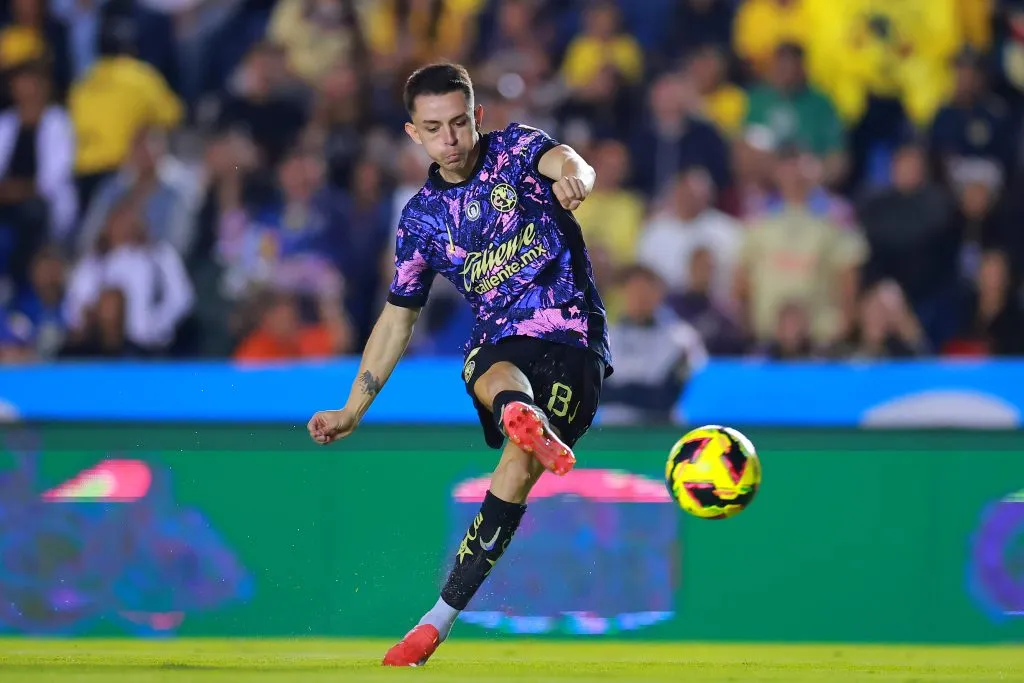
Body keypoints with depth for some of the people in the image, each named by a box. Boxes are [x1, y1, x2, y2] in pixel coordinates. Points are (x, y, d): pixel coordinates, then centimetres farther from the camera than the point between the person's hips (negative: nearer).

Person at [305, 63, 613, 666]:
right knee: (500, 383, -36)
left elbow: (563, 159, -24)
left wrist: (574, 176, -51)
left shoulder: (516, 151, 1)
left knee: (521, 464, -21)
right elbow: (398, 317, 17)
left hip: (573, 335, -3)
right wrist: (353, 409, 13)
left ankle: (444, 615, -19)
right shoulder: (422, 216, 10)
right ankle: (529, 421, -72)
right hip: (499, 341, 3)